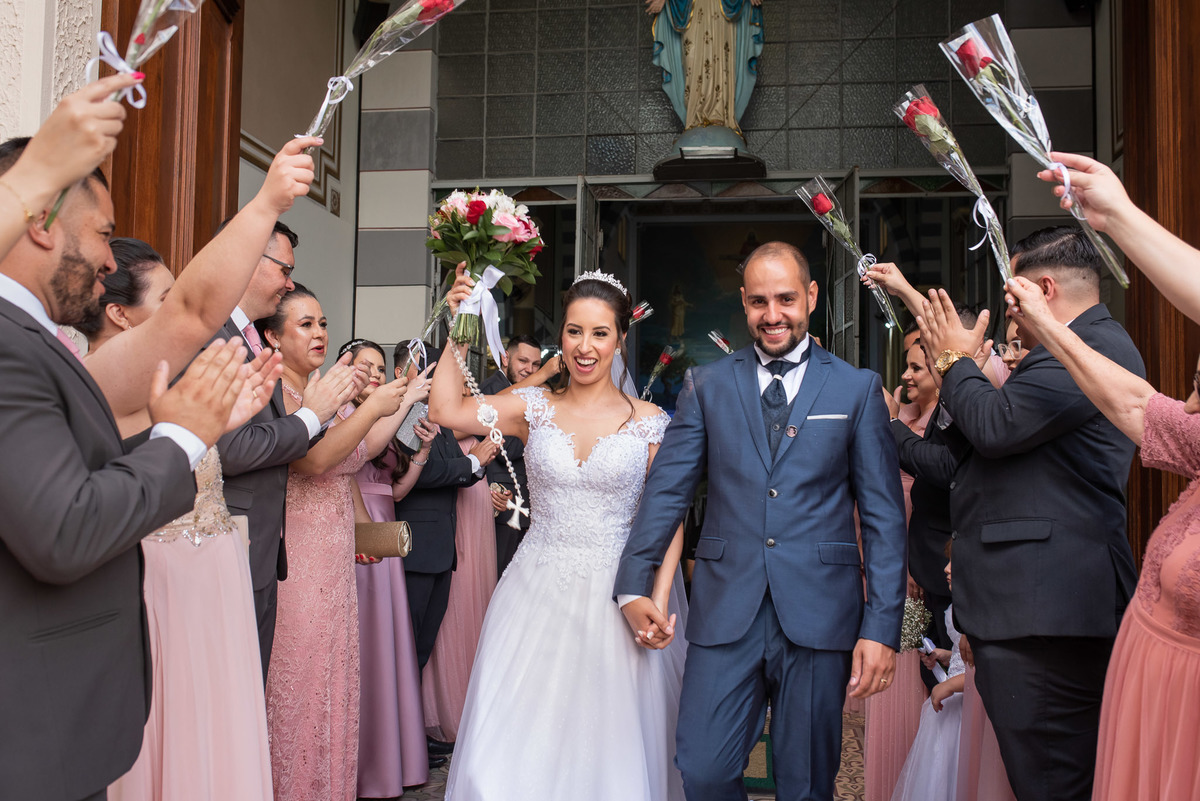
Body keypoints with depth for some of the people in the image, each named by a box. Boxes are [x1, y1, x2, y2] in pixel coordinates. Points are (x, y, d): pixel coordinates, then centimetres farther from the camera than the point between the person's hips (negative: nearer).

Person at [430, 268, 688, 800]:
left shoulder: (649, 421, 1)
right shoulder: (534, 408, 5)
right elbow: (448, 410, -5)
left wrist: (659, 600, -12)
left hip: (618, 600, -1)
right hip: (538, 596, 1)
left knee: (611, 749, 4)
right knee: (515, 748, 0)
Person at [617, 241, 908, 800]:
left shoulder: (857, 389, 5)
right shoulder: (707, 386, 8)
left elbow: (884, 516, 3)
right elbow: (665, 491, 5)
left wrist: (882, 627, -5)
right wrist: (634, 584, -6)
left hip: (819, 613, 0)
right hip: (725, 611, 1)